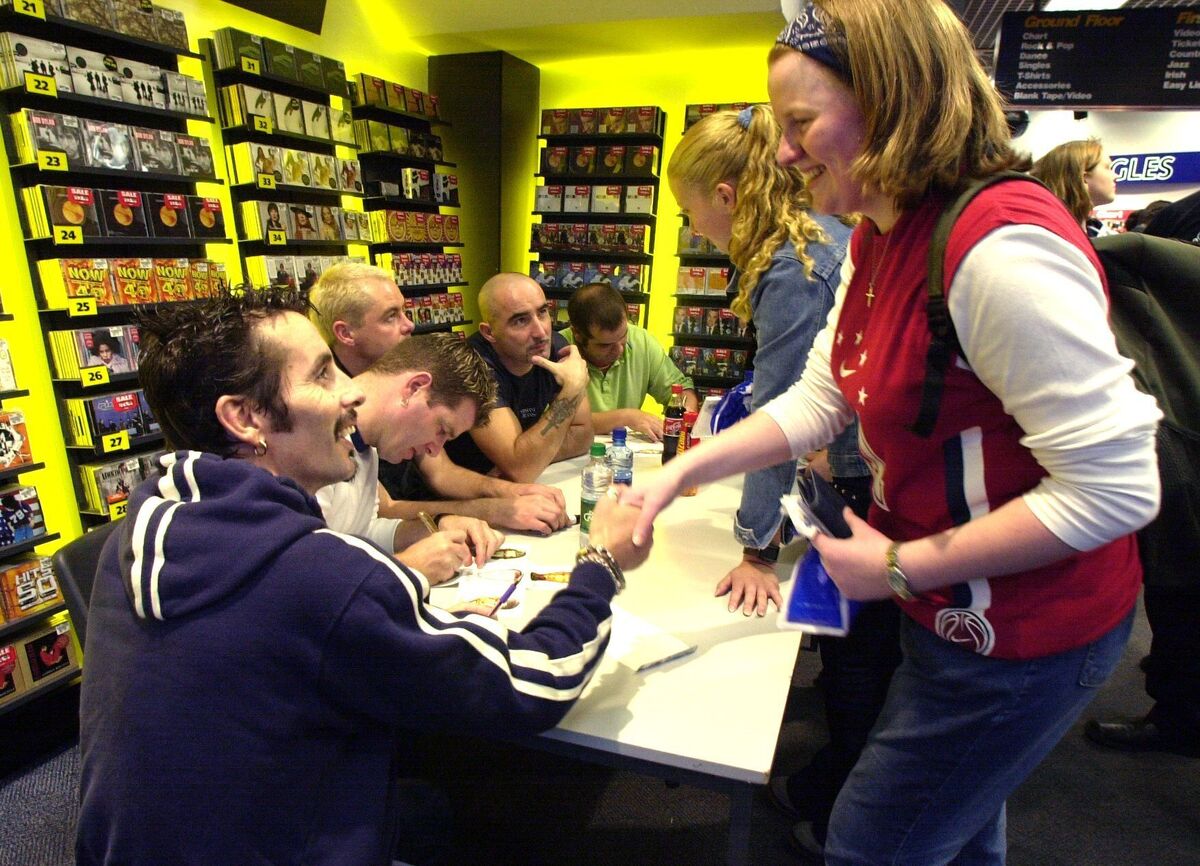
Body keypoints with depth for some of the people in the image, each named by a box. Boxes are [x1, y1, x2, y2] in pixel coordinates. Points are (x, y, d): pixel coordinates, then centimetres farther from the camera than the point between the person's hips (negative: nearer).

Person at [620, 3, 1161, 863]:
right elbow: (814, 402, 3)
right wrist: (679, 472, -5)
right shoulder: (879, 241, 1)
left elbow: (1115, 487, -27)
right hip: (947, 609, 8)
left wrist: (902, 566, -22)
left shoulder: (1003, 245, -28)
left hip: (1019, 632, -8)